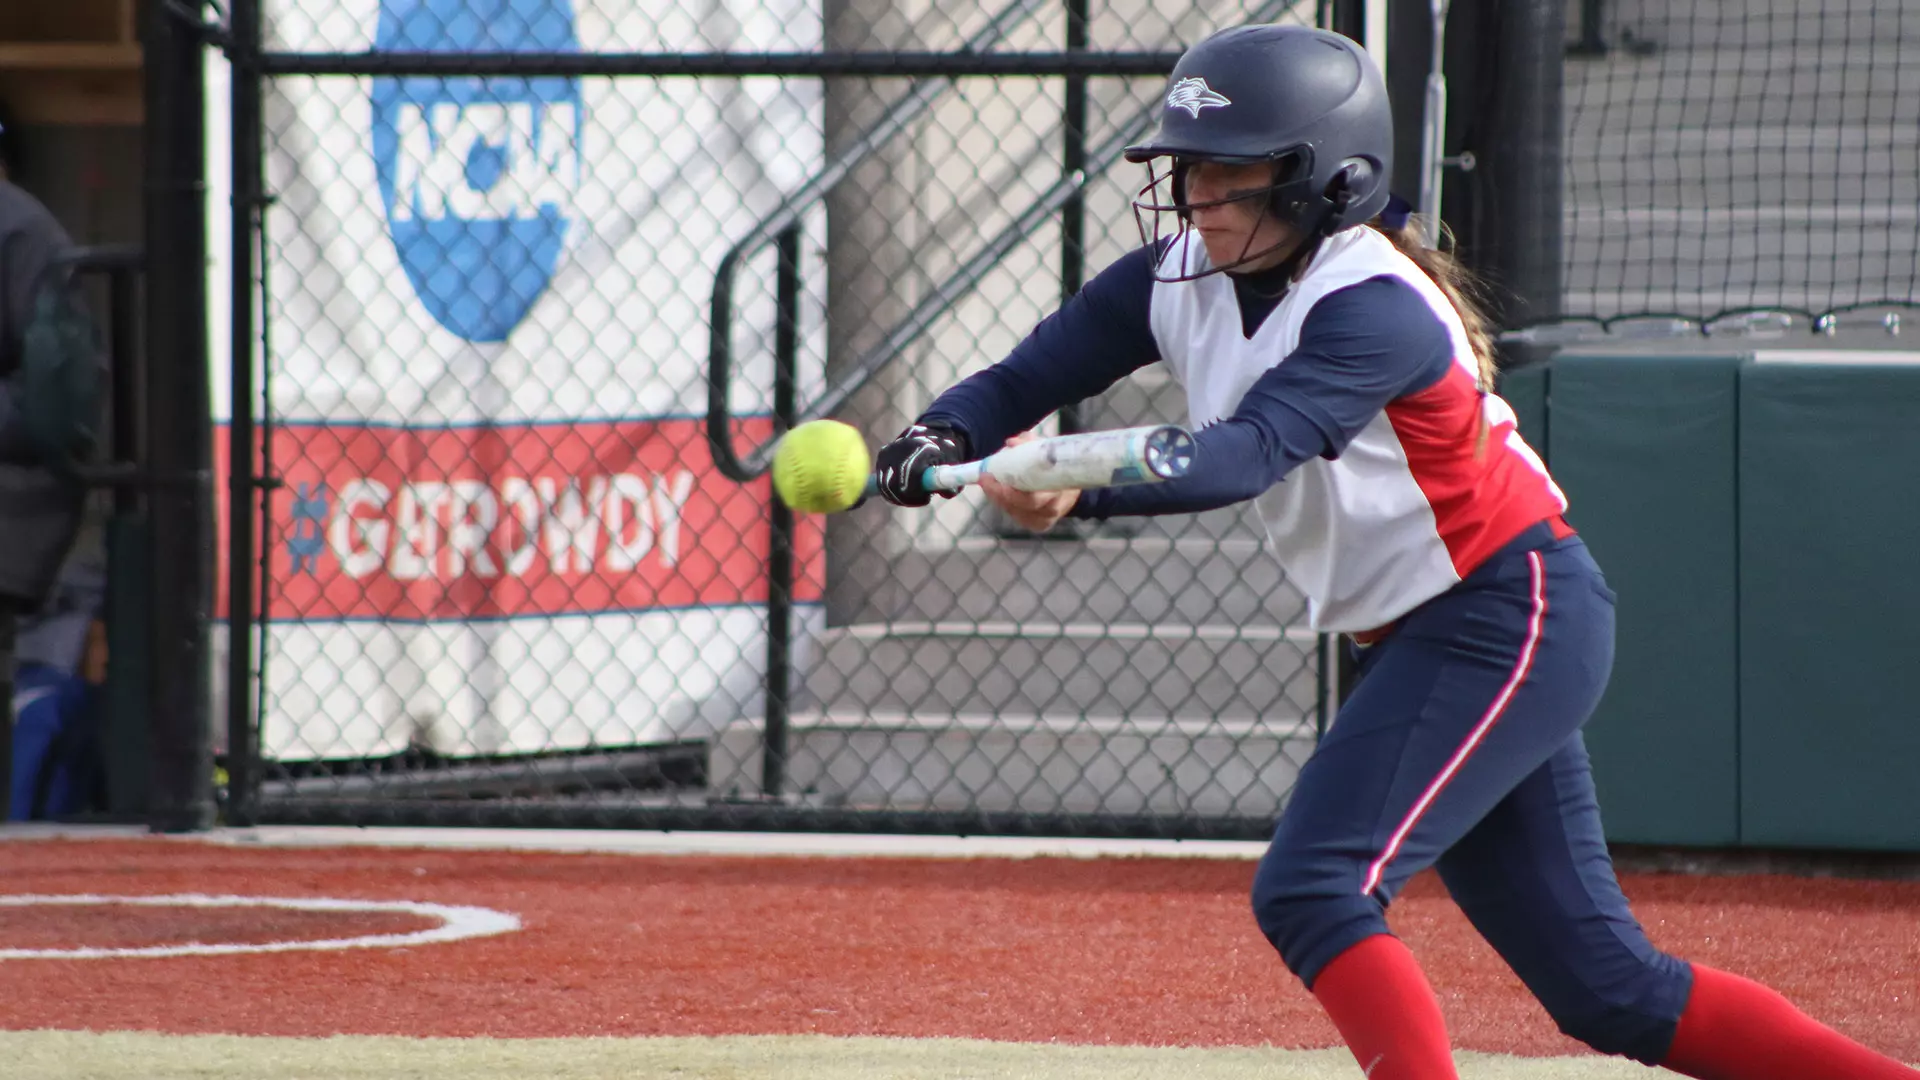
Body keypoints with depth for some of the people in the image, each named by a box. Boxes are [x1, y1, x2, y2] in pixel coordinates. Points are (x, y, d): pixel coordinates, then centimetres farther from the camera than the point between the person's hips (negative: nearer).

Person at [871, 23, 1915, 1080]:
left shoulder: (1377, 309, -22)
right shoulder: (1183, 278, 1)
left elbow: (1253, 453, -37)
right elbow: (1028, 376, -2)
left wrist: (1077, 490, -52)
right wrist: (942, 438, -24)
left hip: (1514, 623, -9)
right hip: (1415, 639, 9)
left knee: (1310, 891, -22)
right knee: (1603, 987, 8)